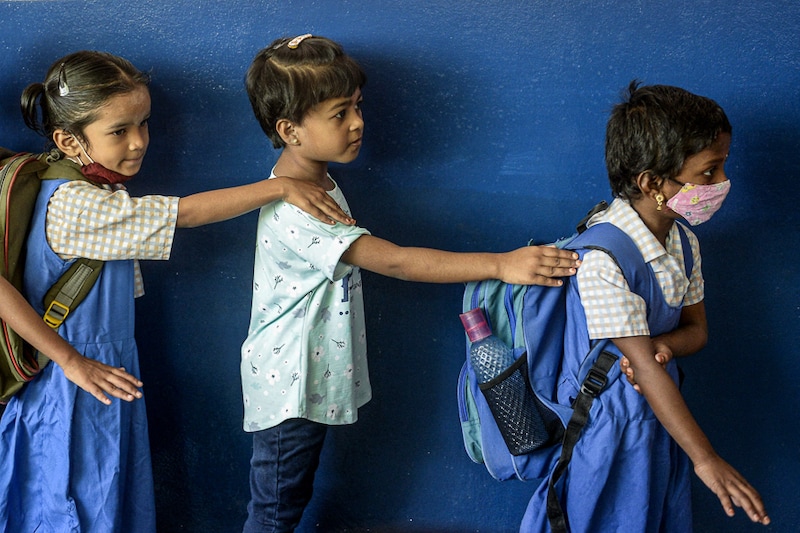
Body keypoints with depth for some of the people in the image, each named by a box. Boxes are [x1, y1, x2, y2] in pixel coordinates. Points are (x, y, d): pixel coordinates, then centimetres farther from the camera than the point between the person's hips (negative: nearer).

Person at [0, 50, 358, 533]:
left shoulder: (96, 193, 7)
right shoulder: (72, 205, -25)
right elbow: (186, 213, -26)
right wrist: (280, 187, -23)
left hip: (110, 370, 9)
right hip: (77, 381, -9)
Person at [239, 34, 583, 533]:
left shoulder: (317, 182, 3)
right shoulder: (295, 210, -30)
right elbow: (395, 261, -37)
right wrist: (501, 264, -40)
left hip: (312, 380, 9)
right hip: (287, 387, -9)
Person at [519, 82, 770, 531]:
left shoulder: (684, 242, 0)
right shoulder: (604, 256, -27)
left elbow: (695, 328, 9)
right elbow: (643, 365, -27)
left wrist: (661, 346, -18)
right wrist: (706, 460, -27)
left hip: (660, 411, 7)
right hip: (609, 423, -7)